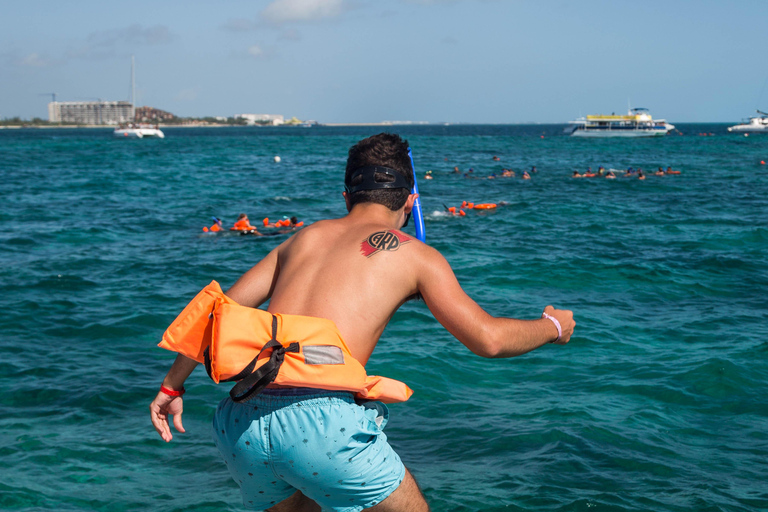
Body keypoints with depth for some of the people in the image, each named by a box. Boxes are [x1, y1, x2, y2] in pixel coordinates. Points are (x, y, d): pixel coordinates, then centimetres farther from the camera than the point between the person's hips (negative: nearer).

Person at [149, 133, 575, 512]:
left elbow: (219, 311, 20)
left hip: (240, 420, 5)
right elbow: (487, 338, 5)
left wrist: (172, 386, 27)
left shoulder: (304, 238, 23)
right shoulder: (414, 254, 10)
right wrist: (553, 326, 24)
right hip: (322, 420, -5)